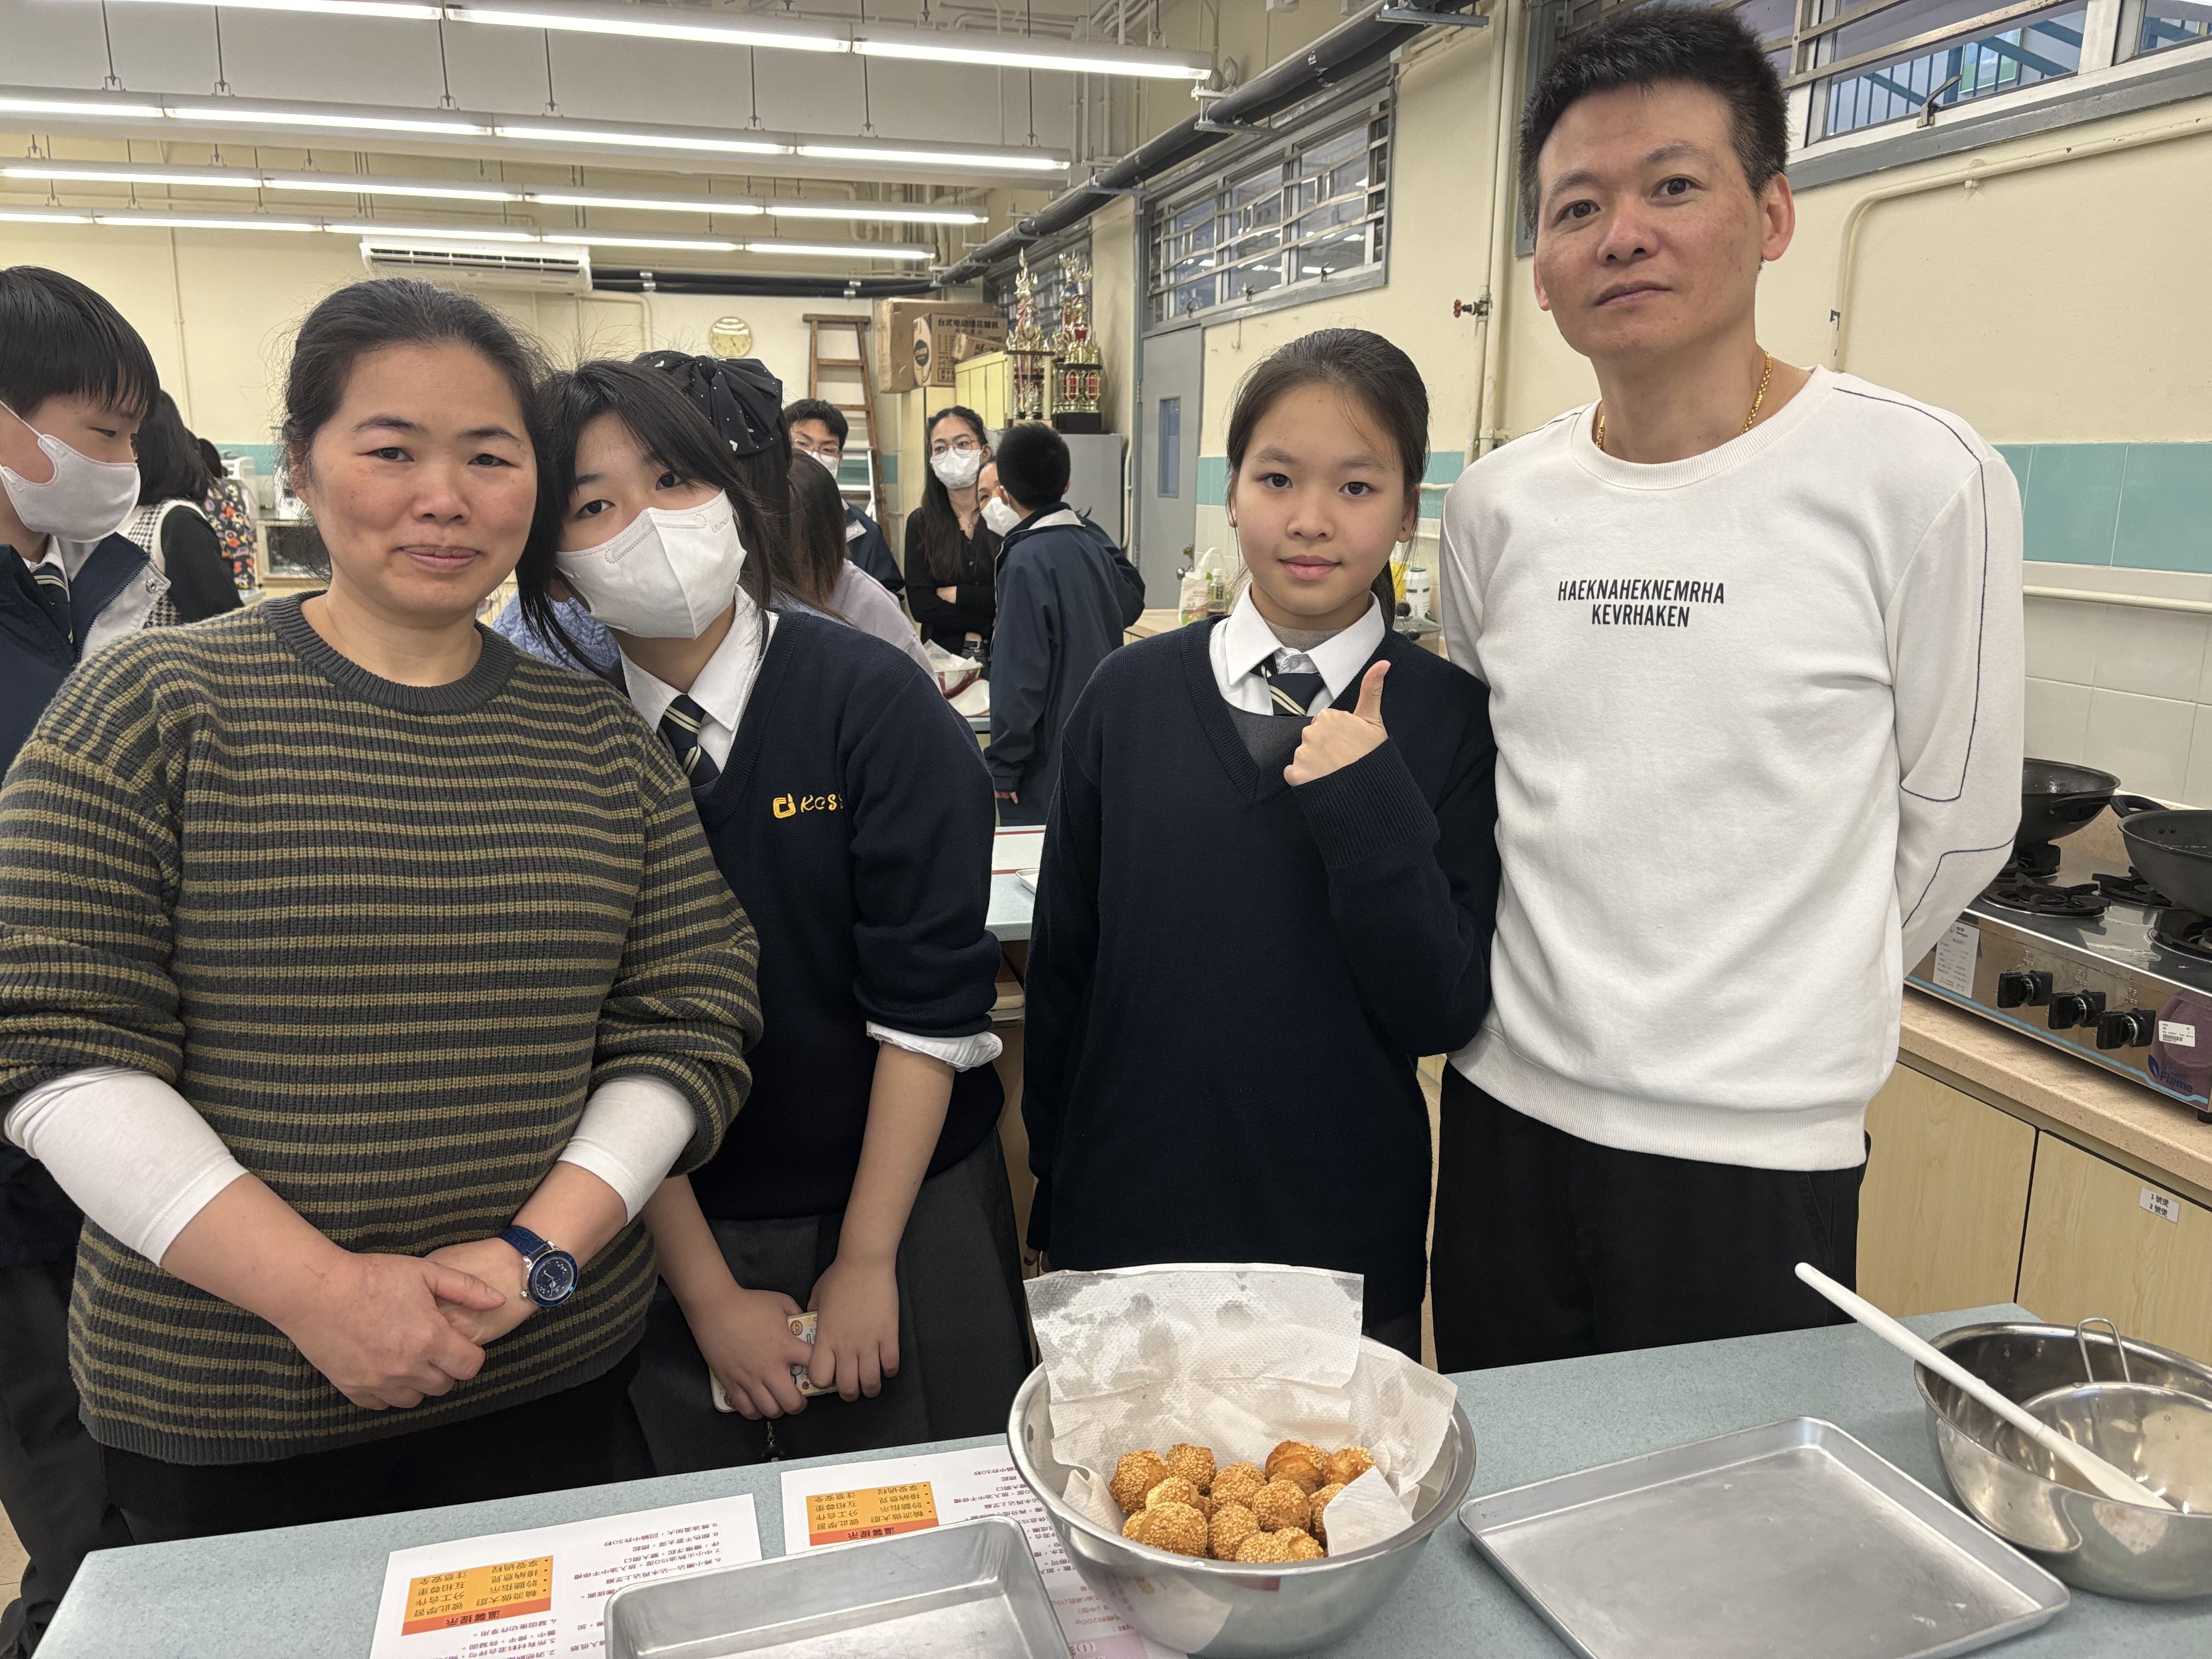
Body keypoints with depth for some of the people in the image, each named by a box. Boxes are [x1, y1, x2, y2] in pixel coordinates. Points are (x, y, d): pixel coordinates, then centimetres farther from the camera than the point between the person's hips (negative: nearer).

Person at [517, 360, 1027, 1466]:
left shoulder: (874, 701, -12)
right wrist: (708, 1295, -7)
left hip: (904, 1209, -1)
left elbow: (931, 1002, -13)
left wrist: (865, 1260, -12)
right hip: (674, 1228, 2)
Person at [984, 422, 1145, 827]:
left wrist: (1003, 766, -12)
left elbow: (1019, 675, -19)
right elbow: (1130, 604, 23)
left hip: (1048, 763, -8)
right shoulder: (1093, 540, 3)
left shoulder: (1027, 560, -18)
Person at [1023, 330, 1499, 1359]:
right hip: (1124, 1217, 2)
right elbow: (1063, 957, 4)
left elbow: (1443, 1014, -12)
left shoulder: (1450, 719, -8)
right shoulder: (1130, 695, -3)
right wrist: (1056, 1178, 8)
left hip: (1345, 1236, -1)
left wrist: (1371, 802, -23)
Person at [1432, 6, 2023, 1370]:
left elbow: (1955, 823, -2)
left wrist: (1797, 1004, 7)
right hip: (1510, 1107, 4)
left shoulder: (1921, 481, -11)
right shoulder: (1496, 505, 0)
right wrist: (1574, 990, 11)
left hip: (1759, 1148, -3)